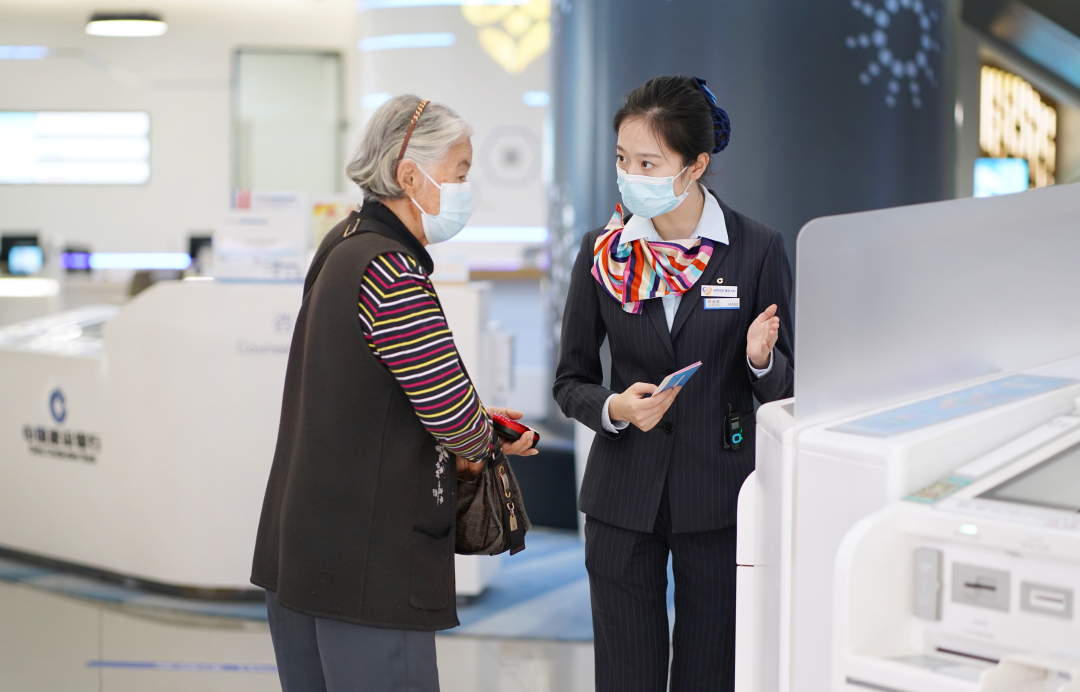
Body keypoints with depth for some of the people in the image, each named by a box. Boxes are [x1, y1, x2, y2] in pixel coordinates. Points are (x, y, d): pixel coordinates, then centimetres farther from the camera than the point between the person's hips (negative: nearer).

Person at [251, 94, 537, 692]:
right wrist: (485, 443, 5)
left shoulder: (342, 244, 10)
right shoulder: (390, 273, -20)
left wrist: (450, 441, 12)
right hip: (369, 564, -10)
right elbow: (452, 411, -17)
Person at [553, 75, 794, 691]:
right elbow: (571, 380, 7)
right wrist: (615, 407, -14)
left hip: (718, 502, -1)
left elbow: (785, 390, 0)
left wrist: (760, 359, -22)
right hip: (624, 500, 2)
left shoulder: (757, 249, -5)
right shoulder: (603, 252, 1)